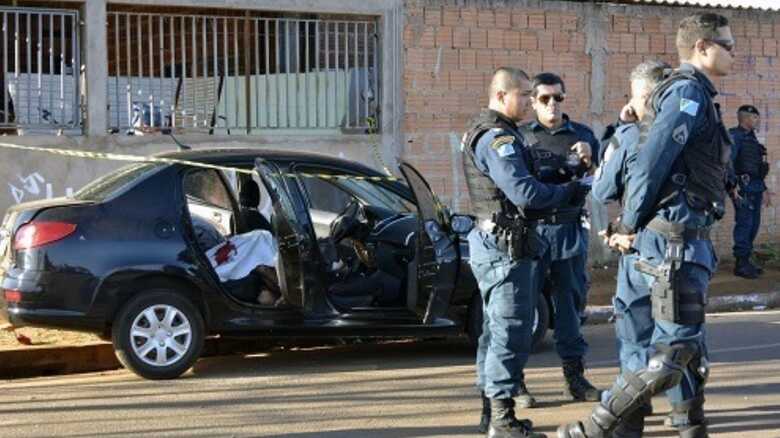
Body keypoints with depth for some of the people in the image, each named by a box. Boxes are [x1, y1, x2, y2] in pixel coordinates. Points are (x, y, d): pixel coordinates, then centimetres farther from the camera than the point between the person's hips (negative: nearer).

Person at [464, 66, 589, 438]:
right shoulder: (498, 138, -17)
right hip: (507, 246, -11)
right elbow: (526, 193, -25)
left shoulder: (482, 132, 17)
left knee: (497, 330, 16)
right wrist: (569, 191, -12)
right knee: (511, 331, -8)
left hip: (494, 243, 11)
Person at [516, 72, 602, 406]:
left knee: (572, 302, 8)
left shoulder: (581, 134, 12)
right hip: (531, 227, -2)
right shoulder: (520, 136, 8)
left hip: (570, 230, 2)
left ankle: (574, 376, 17)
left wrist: (591, 156, -22)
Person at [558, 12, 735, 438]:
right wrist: (630, 227, -12)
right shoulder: (690, 91, -12)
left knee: (686, 341, 14)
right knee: (673, 348, -11)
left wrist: (630, 225, 16)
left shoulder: (691, 92, 19)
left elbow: (652, 161, 20)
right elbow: (651, 162, -19)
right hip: (677, 237, -10)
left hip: (684, 237, 10)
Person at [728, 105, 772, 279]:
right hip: (743, 186, -9)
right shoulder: (735, 136, -7)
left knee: (753, 224, 10)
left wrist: (764, 189, 26)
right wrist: (734, 185, -24)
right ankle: (741, 265, -9)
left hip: (755, 187, 9)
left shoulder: (751, 138, 21)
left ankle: (745, 261, 16)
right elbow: (728, 161, -17)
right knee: (744, 223, -10)